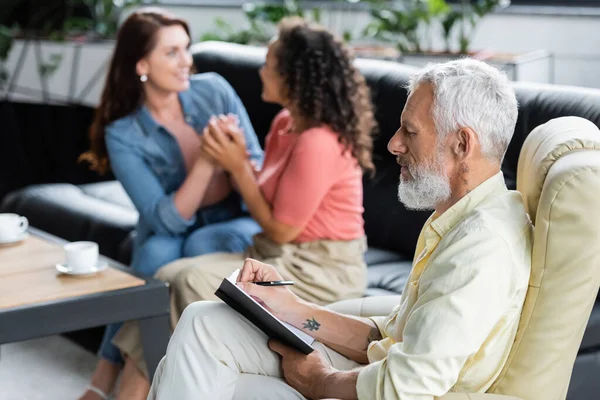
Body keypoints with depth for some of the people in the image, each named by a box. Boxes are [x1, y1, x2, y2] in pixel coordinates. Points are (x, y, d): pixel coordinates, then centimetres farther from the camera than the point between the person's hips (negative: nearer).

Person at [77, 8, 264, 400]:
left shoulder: (214, 90, -8)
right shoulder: (123, 133, -13)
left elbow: (259, 166, -4)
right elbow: (167, 220, -21)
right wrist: (207, 160, -33)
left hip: (238, 224, 1)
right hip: (171, 234, -1)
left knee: (201, 246, -32)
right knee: (158, 251, -34)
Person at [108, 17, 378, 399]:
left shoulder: (319, 143, -22)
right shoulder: (287, 123, 8)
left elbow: (280, 229, -16)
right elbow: (264, 194, 11)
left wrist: (238, 166, -12)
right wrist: (236, 156, -5)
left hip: (321, 272, -9)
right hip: (285, 257, 9)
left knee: (195, 282, -24)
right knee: (170, 277, -9)